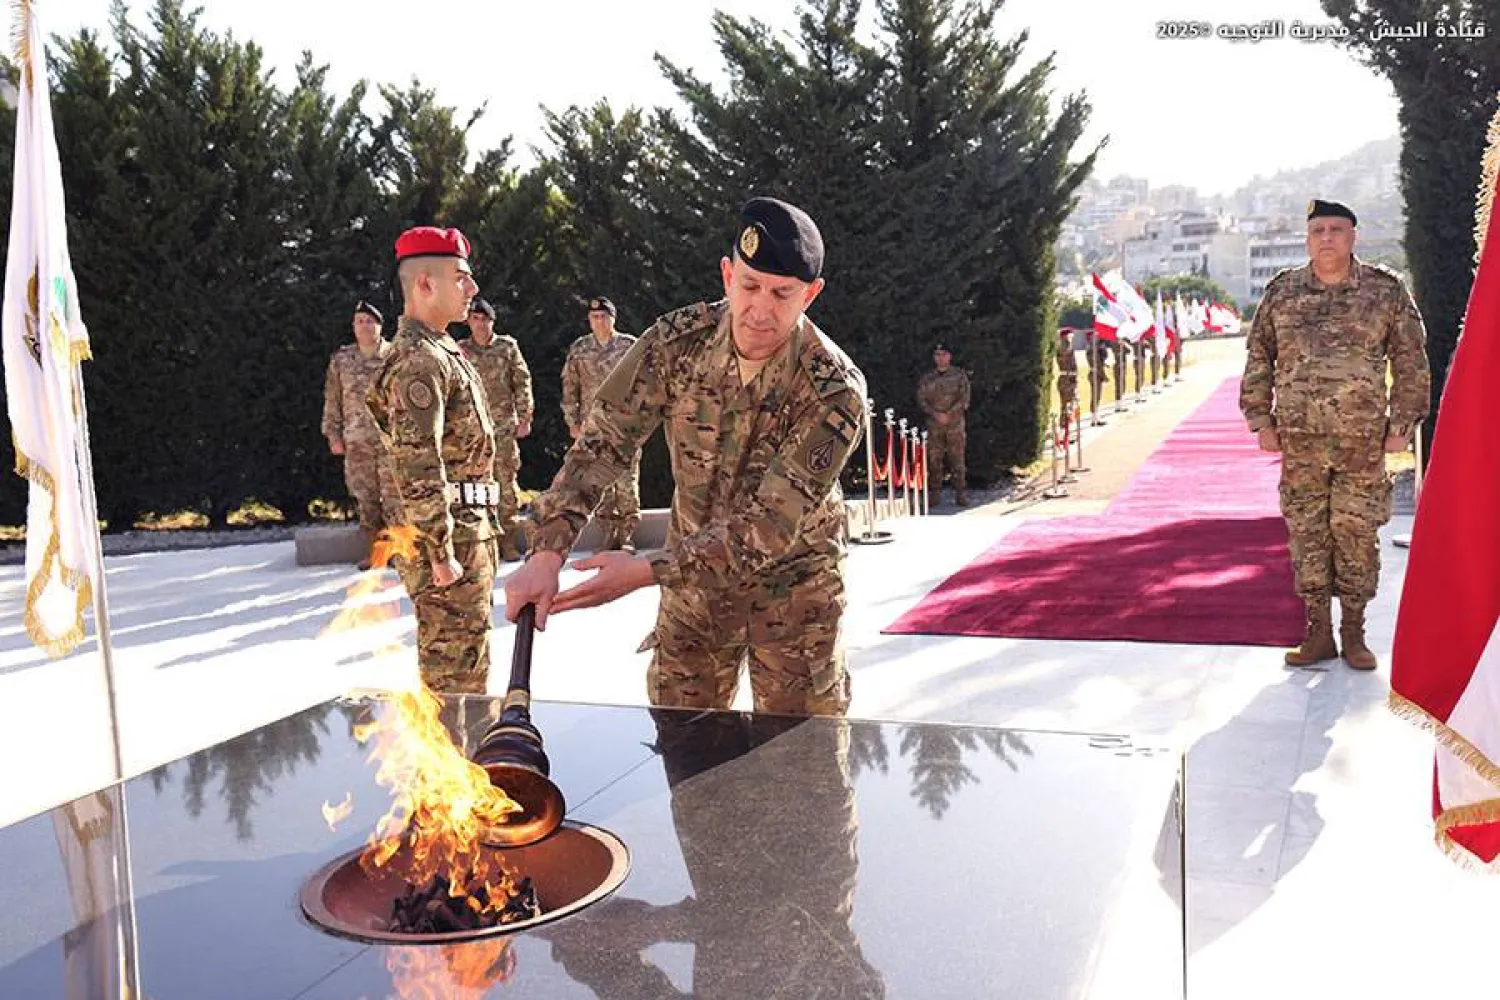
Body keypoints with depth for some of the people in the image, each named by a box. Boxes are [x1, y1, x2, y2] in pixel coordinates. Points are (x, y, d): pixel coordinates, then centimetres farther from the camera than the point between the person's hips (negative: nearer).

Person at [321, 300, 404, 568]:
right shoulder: (341, 359, 9)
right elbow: (332, 399, 12)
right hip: (356, 442, 3)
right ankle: (372, 550, 16)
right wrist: (333, 434, 7)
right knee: (364, 497, 7)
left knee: (394, 496, -4)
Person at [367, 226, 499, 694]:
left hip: (470, 528, 10)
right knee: (454, 676, -3)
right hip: (451, 534, -10)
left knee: (470, 664, 20)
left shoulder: (439, 351, 16)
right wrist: (440, 554, -22)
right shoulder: (418, 359, -17)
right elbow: (417, 469, -24)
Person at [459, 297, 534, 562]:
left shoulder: (508, 346, 4)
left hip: (504, 426, 0)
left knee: (507, 484, 2)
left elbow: (523, 382, 5)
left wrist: (524, 418, -1)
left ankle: (507, 540, 9)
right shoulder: (459, 350, 5)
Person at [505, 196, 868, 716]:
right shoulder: (678, 341, -16)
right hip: (694, 574, 3)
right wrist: (547, 553, -26)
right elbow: (601, 444, -15)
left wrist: (647, 570, -34)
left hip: (791, 581, -3)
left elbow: (768, 528, -29)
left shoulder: (835, 390, -26)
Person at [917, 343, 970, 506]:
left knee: (957, 460, -5)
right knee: (934, 459, 0)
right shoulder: (927, 378, 11)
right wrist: (936, 414, -11)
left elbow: (964, 399, -2)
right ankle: (935, 494, 5)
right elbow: (921, 399, 5)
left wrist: (948, 414, -13)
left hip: (955, 422, -2)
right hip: (934, 424, 2)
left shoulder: (960, 375, 5)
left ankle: (960, 494, -3)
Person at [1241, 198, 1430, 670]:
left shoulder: (1386, 290, 3)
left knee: (1357, 534, 4)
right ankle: (1318, 632, 16)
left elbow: (1410, 362, 5)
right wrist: (1261, 420, 5)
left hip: (1363, 441, -1)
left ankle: (1353, 632, 17)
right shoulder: (1282, 291, 6)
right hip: (1299, 440, 1)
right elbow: (1259, 358, 10)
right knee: (1307, 534, 5)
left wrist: (1402, 423, 0)